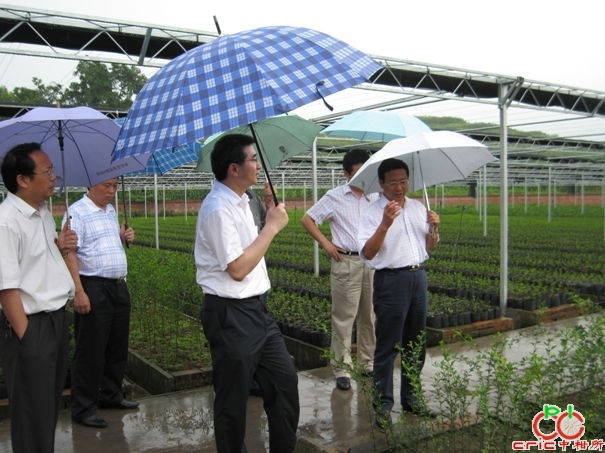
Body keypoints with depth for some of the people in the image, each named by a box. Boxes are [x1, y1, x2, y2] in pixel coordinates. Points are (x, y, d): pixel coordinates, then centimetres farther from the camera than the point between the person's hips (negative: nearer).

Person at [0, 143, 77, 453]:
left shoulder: (43, 213, 8)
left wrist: (61, 248, 2)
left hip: (57, 319, 9)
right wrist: (25, 337, -19)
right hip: (31, 326, -9)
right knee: (32, 414, 6)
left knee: (51, 407, 22)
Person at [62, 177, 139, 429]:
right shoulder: (77, 212, -11)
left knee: (118, 347, 16)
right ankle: (83, 408, 11)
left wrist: (124, 237, 6)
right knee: (90, 351, 0)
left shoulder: (111, 211, 14)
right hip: (93, 288, -8)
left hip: (119, 287, 8)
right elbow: (69, 253, -18)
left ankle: (111, 395, 31)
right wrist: (79, 292, -24)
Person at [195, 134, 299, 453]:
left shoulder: (240, 202, 11)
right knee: (233, 399, 7)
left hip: (255, 308, 9)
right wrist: (272, 226, -17)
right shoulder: (218, 209, -19)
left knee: (285, 380, 15)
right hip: (231, 315, -9)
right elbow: (238, 268, -23)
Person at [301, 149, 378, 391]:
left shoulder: (375, 196, 9)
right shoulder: (334, 197, 0)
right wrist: (325, 243, -4)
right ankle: (341, 369, 6)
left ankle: (368, 363, 24)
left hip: (373, 262, 4)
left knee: (370, 316, 11)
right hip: (347, 262, -4)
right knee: (344, 317, -2)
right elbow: (307, 219, 3)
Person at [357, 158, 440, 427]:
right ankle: (383, 404, 10)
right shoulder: (374, 213, -8)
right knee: (387, 347, -1)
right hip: (391, 280, -6)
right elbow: (367, 253, -19)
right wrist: (385, 224, -29)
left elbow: (429, 247, 18)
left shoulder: (418, 208, 10)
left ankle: (410, 398, 29)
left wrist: (433, 228, -2)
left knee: (416, 344, 15)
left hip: (418, 277, 6)